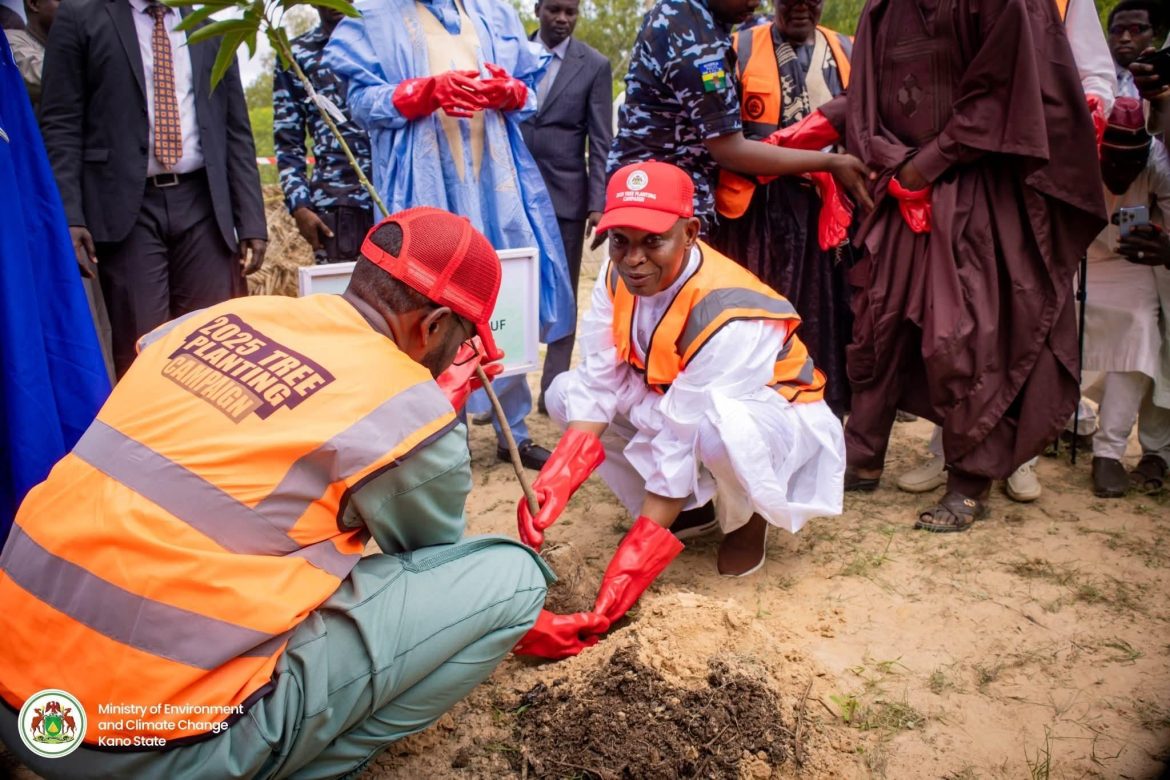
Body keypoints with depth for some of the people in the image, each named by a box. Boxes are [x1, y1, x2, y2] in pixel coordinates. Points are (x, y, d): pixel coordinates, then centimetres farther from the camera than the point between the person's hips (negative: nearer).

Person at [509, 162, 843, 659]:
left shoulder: (730, 317, -35)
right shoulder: (618, 277, -16)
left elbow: (680, 448, -36)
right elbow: (597, 385, -20)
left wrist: (630, 565, -36)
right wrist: (554, 482, -35)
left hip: (772, 412, -6)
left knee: (717, 427, -42)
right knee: (564, 392, -12)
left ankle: (743, 521, -4)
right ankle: (690, 509, 2)